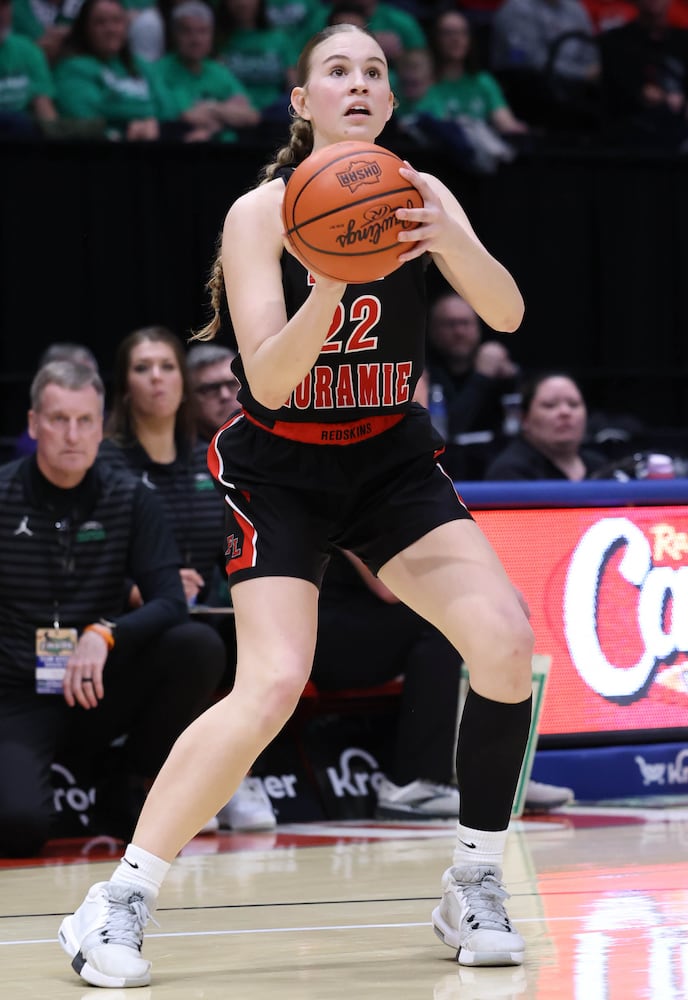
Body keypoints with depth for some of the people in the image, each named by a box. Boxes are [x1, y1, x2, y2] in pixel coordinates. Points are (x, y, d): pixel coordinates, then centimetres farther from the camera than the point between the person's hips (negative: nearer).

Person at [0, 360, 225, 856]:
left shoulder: (131, 501, 1)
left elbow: (171, 603, -9)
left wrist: (105, 634, -28)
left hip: (99, 692, 3)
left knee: (197, 646, -25)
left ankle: (126, 794, -3)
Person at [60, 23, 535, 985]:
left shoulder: (419, 194, -4)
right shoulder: (260, 212, -15)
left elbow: (507, 314, -16)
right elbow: (269, 381, -22)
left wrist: (447, 237, -36)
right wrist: (327, 288, -40)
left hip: (392, 459, 4)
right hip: (280, 469, -4)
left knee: (505, 639, -15)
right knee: (272, 686, -22)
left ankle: (474, 886, 1)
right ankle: (119, 899, -12)